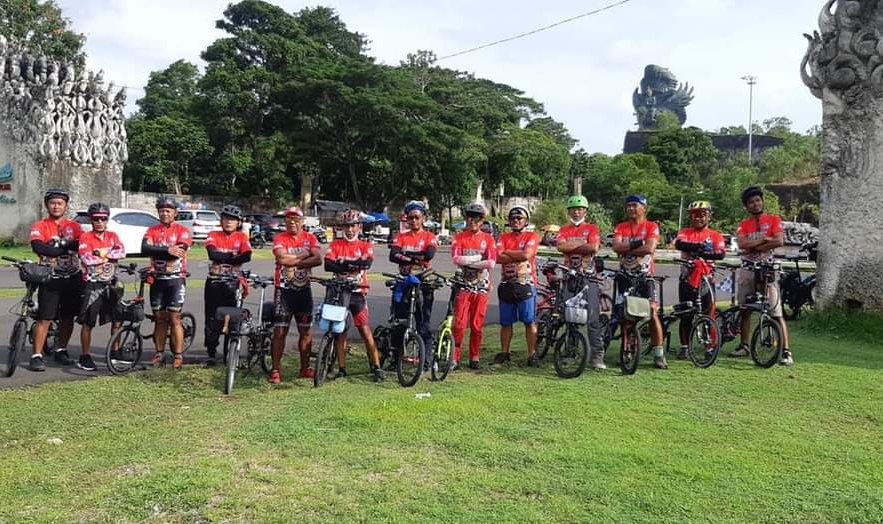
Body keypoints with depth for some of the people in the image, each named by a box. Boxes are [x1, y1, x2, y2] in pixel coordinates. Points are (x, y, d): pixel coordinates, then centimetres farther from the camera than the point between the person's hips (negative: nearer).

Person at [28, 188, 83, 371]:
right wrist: (66, 249, -19)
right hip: (50, 279, -3)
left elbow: (82, 244, -10)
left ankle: (61, 351, 26)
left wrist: (58, 246, -21)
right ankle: (37, 356, -1)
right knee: (44, 318, -6)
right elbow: (38, 247, -19)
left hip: (72, 278, 3)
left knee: (68, 316, 11)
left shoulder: (73, 226, 8)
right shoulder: (39, 226, 0)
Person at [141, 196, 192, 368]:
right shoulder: (152, 230, 8)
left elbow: (179, 251, -18)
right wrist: (167, 250, -21)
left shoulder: (182, 231, -2)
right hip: (157, 280, 4)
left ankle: (178, 356, -1)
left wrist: (156, 252, -13)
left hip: (175, 279, -4)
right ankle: (159, 353, 17)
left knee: (174, 318, -5)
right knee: (159, 318, 9)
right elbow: (145, 248, -10)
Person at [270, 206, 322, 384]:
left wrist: (294, 261, -16)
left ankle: (305, 368, 20)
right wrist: (304, 255, -11)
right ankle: (275, 370, 3)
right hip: (284, 290, -3)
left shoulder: (310, 238, 4)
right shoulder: (280, 238, -3)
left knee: (305, 331, 9)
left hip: (304, 289, 3)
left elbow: (318, 259, -11)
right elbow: (282, 258, -21)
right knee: (280, 331, -3)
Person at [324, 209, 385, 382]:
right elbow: (328, 264, -11)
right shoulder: (335, 244, 6)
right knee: (340, 332, 6)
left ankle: (376, 367, 3)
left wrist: (344, 263, -19)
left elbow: (367, 263, -16)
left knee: (366, 331, -3)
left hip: (357, 292, -2)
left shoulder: (365, 246, 5)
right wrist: (353, 265, -19)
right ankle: (342, 369, 14)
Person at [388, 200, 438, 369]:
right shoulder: (401, 237, 9)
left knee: (423, 323, -1)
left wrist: (405, 255, -10)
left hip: (423, 284, -3)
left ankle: (427, 359, 5)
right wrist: (415, 259, -18)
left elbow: (429, 254, -17)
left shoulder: (429, 237, 4)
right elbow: (393, 256, -8)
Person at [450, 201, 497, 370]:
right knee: (459, 323, -7)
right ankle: (455, 358, -1)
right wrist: (479, 258, -13)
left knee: (477, 325, 5)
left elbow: (491, 263, -9)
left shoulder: (488, 239, 5)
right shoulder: (459, 237, 5)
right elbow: (457, 259, -11)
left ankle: (474, 358, 16)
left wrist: (468, 261, -9)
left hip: (481, 286, 1)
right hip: (464, 285, -1)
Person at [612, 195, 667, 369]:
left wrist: (626, 250, -10)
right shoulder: (620, 227, 10)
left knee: (652, 313, -8)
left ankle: (659, 355, -3)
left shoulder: (651, 226, 1)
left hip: (645, 275, -3)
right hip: (625, 275, 3)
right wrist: (634, 245, -18)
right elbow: (616, 247, -7)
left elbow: (649, 248, -15)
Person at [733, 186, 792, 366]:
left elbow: (779, 241, -13)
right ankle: (744, 346, 22)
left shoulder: (773, 220, 3)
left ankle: (786, 352, -11)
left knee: (777, 313, -9)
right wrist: (764, 239, -11)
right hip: (747, 270, 4)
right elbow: (742, 244, -7)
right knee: (744, 309, 10)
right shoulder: (743, 225, 11)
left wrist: (753, 247, -10)